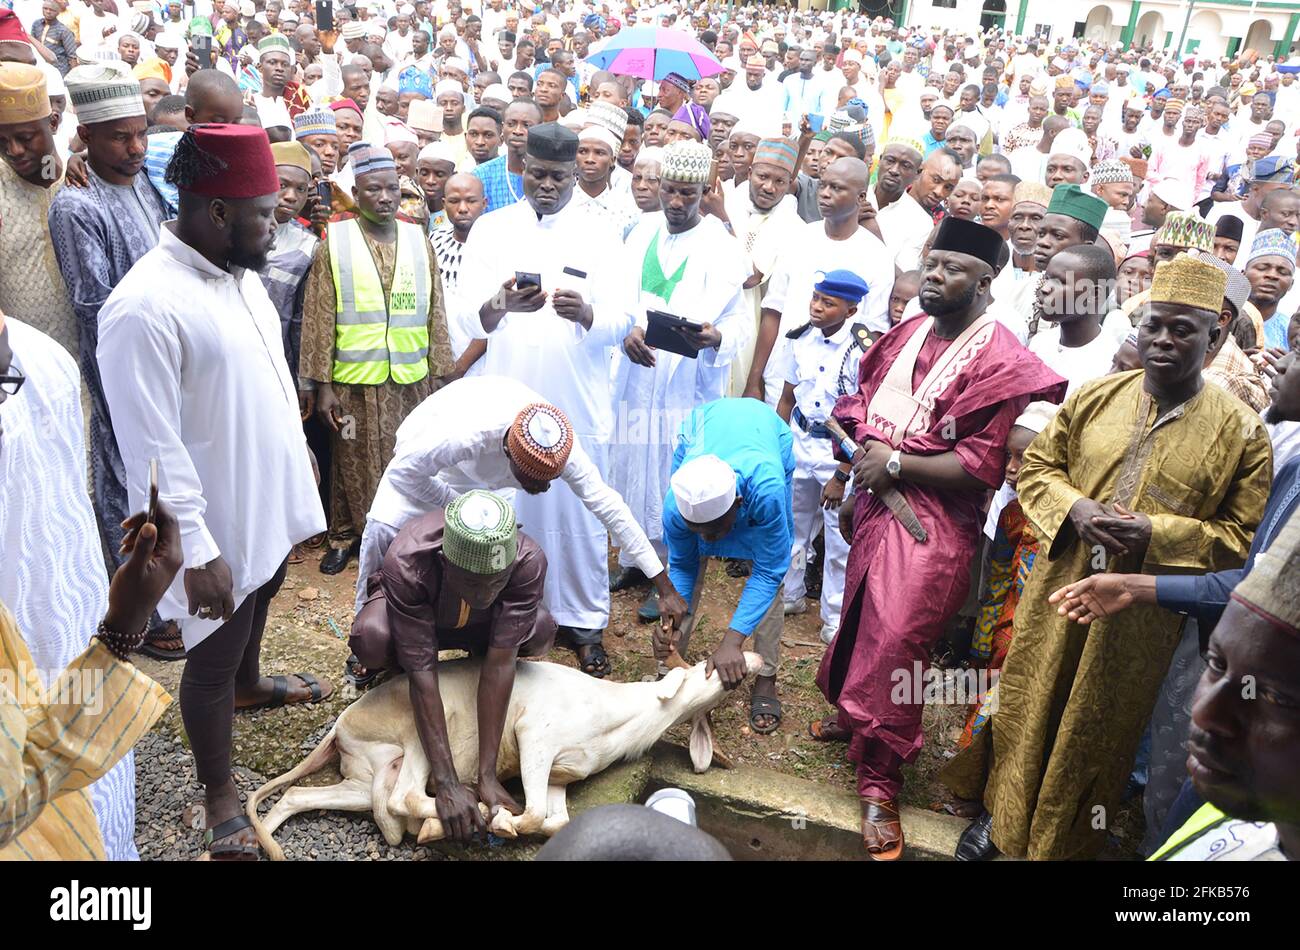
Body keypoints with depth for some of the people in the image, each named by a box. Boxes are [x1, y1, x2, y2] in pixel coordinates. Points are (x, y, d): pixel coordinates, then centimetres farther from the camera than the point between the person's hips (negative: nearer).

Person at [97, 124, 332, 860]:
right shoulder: (145, 307, -27)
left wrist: (298, 449, 19)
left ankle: (249, 685, 59)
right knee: (212, 656, 10)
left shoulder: (242, 270, 1)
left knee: (260, 604, 31)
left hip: (273, 496, 9)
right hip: (219, 523, -8)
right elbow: (154, 451, -25)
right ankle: (220, 793, 29)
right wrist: (197, 550, -23)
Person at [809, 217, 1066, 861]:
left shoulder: (1000, 361, -13)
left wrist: (896, 463, -15)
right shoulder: (906, 334, 9)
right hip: (875, 507, 7)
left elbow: (983, 465, -17)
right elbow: (863, 405, 20)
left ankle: (880, 785, 9)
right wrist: (859, 482, 12)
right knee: (859, 621, 16)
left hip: (935, 525, -6)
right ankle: (852, 713, 42)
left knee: (894, 642, -7)